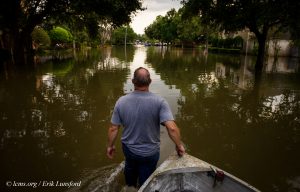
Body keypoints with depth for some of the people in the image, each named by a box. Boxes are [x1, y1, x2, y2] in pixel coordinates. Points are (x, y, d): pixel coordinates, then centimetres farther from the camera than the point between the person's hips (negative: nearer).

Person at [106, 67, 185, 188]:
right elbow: (172, 128, -31)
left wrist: (110, 146, 7)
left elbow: (113, 129, -10)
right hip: (150, 152, -3)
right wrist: (179, 146, -13)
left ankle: (130, 187, 62)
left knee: (130, 168, 36)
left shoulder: (121, 101, -17)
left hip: (128, 148, 3)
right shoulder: (159, 102, -25)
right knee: (145, 181, 24)